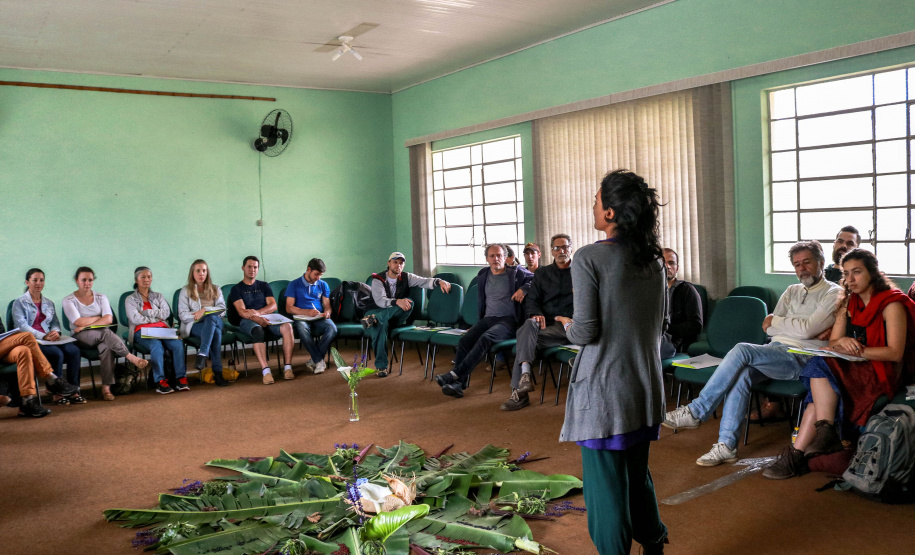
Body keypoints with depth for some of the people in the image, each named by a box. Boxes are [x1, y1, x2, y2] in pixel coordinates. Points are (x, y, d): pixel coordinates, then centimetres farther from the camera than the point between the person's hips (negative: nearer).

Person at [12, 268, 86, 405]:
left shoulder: (49, 303, 24)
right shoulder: (19, 303, 5)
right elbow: (21, 325, -8)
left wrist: (55, 332, -9)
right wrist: (43, 336, -19)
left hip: (49, 339, 5)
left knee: (74, 350, -26)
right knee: (57, 354, -33)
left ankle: (74, 391, -25)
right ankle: (57, 394, -24)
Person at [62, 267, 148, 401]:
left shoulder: (100, 297, 13)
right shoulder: (68, 300, 6)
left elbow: (109, 319, -3)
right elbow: (79, 322, -10)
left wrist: (87, 325, -11)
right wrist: (99, 317, 1)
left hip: (102, 336, 2)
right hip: (81, 338, -2)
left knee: (107, 346, -35)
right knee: (105, 333, -35)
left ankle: (106, 387, -39)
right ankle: (132, 358, -34)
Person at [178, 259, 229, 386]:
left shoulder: (215, 290, 22)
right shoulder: (185, 291, 15)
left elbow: (222, 309, 6)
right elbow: (183, 316, 3)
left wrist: (205, 310, -12)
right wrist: (197, 315, -15)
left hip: (215, 322, 2)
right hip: (194, 326, -2)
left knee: (211, 318, -41)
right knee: (215, 333, -39)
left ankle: (202, 355, -53)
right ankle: (217, 372, -50)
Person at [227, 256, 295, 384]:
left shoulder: (264, 286, 23)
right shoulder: (237, 289, 13)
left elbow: (273, 306, 8)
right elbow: (241, 311, -4)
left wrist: (258, 312, -14)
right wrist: (256, 319, -26)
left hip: (267, 317, 3)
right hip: (247, 321, -3)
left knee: (287, 326, -29)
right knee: (258, 331, -39)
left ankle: (288, 367, -32)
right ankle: (266, 371, -46)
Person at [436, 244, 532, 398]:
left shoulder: (516, 272, 7)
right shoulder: (483, 275, 21)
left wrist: (523, 289, -13)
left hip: (508, 320, -5)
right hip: (488, 318, 5)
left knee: (485, 338, -34)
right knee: (465, 339, -24)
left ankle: (455, 374, -37)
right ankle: (458, 384, -32)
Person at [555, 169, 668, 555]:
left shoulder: (589, 258, -16)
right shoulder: (653, 259, 4)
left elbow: (586, 331, -17)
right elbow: (660, 322, 12)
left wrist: (567, 326, 3)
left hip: (604, 388, -7)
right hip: (645, 386, 7)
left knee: (605, 481, 6)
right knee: (638, 473, 22)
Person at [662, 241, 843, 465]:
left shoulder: (833, 294, 3)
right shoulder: (792, 291, 24)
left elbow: (807, 330, -12)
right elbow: (769, 328, 14)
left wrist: (776, 322, 2)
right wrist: (796, 325, -3)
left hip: (800, 358, -6)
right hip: (776, 351, 6)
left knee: (742, 350, -29)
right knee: (741, 374, -28)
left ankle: (695, 412, -24)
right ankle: (726, 446, -28)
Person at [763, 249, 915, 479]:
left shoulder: (892, 304, -5)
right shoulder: (849, 303, 16)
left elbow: (895, 353, -14)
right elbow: (832, 344, 11)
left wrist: (856, 350, -19)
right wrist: (842, 342, -14)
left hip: (881, 373, -6)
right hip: (852, 369, 6)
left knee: (821, 365, -29)